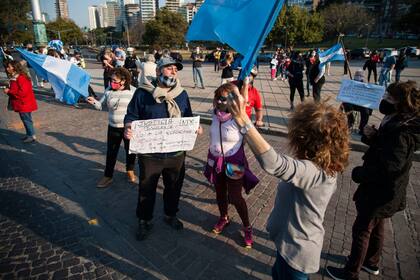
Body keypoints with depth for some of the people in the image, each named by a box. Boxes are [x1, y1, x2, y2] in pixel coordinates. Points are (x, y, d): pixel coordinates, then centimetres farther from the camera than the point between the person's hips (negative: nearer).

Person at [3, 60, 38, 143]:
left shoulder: (21, 78, -20)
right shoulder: (14, 78, 11)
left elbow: (23, 92, -25)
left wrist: (9, 91, -20)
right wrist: (8, 90, 0)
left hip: (24, 104, -9)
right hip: (22, 104, 9)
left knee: (27, 120, -1)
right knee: (26, 120, 16)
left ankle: (32, 136, 7)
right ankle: (29, 135, 25)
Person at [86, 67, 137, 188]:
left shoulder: (133, 91, -9)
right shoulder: (109, 91, -1)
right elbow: (100, 106, 1)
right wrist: (94, 102, -21)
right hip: (113, 127, 2)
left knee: (130, 150, 15)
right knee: (111, 152, 11)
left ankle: (130, 171, 40)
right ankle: (107, 176, 26)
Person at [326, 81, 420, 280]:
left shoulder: (401, 134, -29)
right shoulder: (403, 125, 1)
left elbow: (387, 168, -33)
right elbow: (385, 146, 9)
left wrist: (358, 173, -19)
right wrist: (373, 136, -10)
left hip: (379, 193, -9)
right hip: (385, 192, 9)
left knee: (361, 230, 6)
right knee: (376, 227, 25)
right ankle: (371, 262, 46)